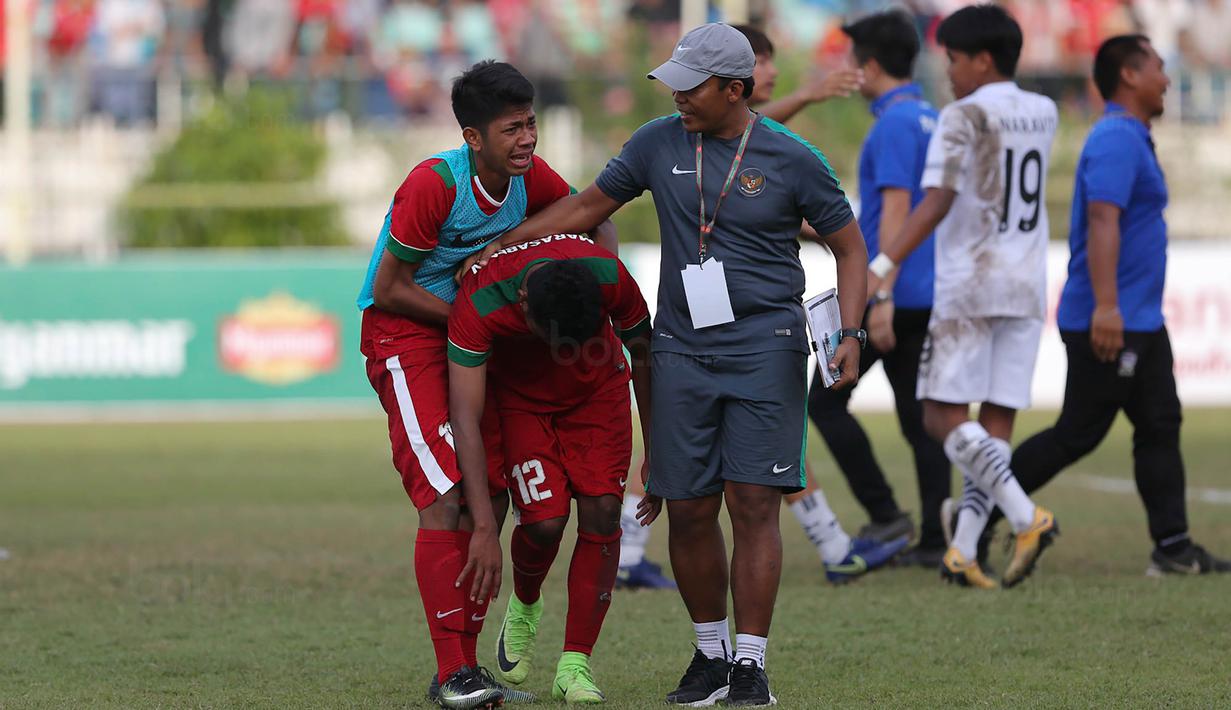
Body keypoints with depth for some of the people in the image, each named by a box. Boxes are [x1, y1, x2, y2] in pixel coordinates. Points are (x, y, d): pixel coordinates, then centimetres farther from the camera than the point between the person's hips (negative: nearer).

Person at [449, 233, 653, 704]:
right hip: (520, 396, -2)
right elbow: (465, 418, -36)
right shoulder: (478, 306, -38)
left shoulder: (609, 277, -32)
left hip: (598, 389, 2)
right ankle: (524, 607, 18)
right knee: (545, 520, -17)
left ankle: (574, 667, -5)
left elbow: (643, 355, -11)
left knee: (601, 513, -12)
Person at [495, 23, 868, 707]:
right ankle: (711, 652, 18)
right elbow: (590, 204, 17)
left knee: (754, 503, -8)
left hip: (765, 349, -3)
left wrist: (851, 334, -8)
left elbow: (850, 246, 5)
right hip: (683, 351, 3)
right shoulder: (659, 144, 5)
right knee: (688, 510, 2)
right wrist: (495, 249, 13)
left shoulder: (792, 159, -3)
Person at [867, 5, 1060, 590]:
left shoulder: (962, 118, -8)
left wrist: (881, 266, -22)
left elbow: (936, 204, -18)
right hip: (1026, 285, 6)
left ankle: (1026, 515, -20)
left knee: (943, 416, -4)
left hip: (969, 284, -6)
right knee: (997, 425, 4)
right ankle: (963, 551, 0)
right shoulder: (1043, 114, 10)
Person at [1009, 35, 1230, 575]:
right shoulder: (1117, 139, -15)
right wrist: (1105, 306, -33)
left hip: (1140, 323, 10)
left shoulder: (1129, 138, 17)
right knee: (1077, 434, -5)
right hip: (1110, 324, -10)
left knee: (1160, 428, 7)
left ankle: (1173, 547, 6)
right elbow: (1103, 219, -26)